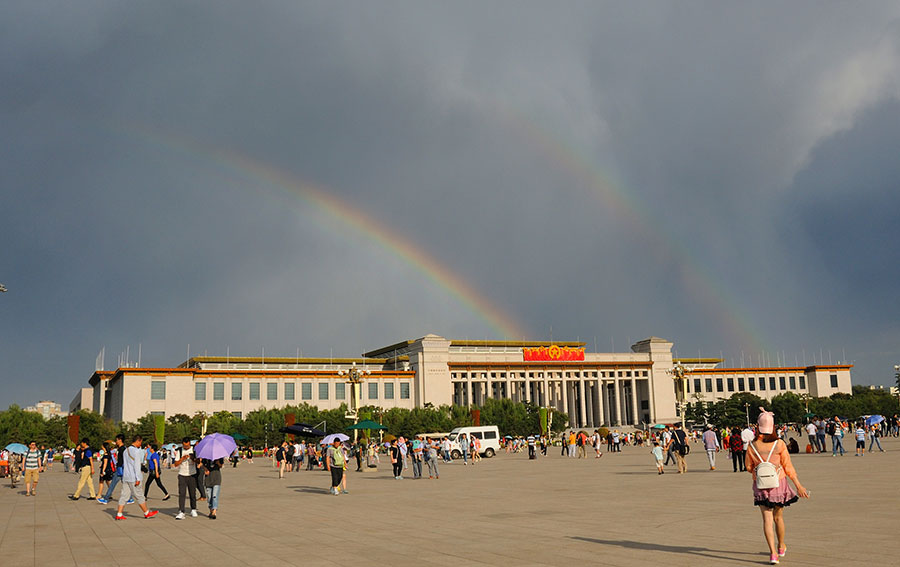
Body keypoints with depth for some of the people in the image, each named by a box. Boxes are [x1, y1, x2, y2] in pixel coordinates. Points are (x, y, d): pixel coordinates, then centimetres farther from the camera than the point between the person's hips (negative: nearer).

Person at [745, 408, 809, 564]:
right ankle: (781, 547, 36)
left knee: (767, 519, 0)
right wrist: (798, 485, 2)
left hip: (761, 485, 0)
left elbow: (749, 467, 2)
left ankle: (773, 553, -11)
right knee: (778, 517, 17)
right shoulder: (779, 444, -10)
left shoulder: (752, 446, -7)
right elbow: (788, 467, -5)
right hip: (779, 483, 0)